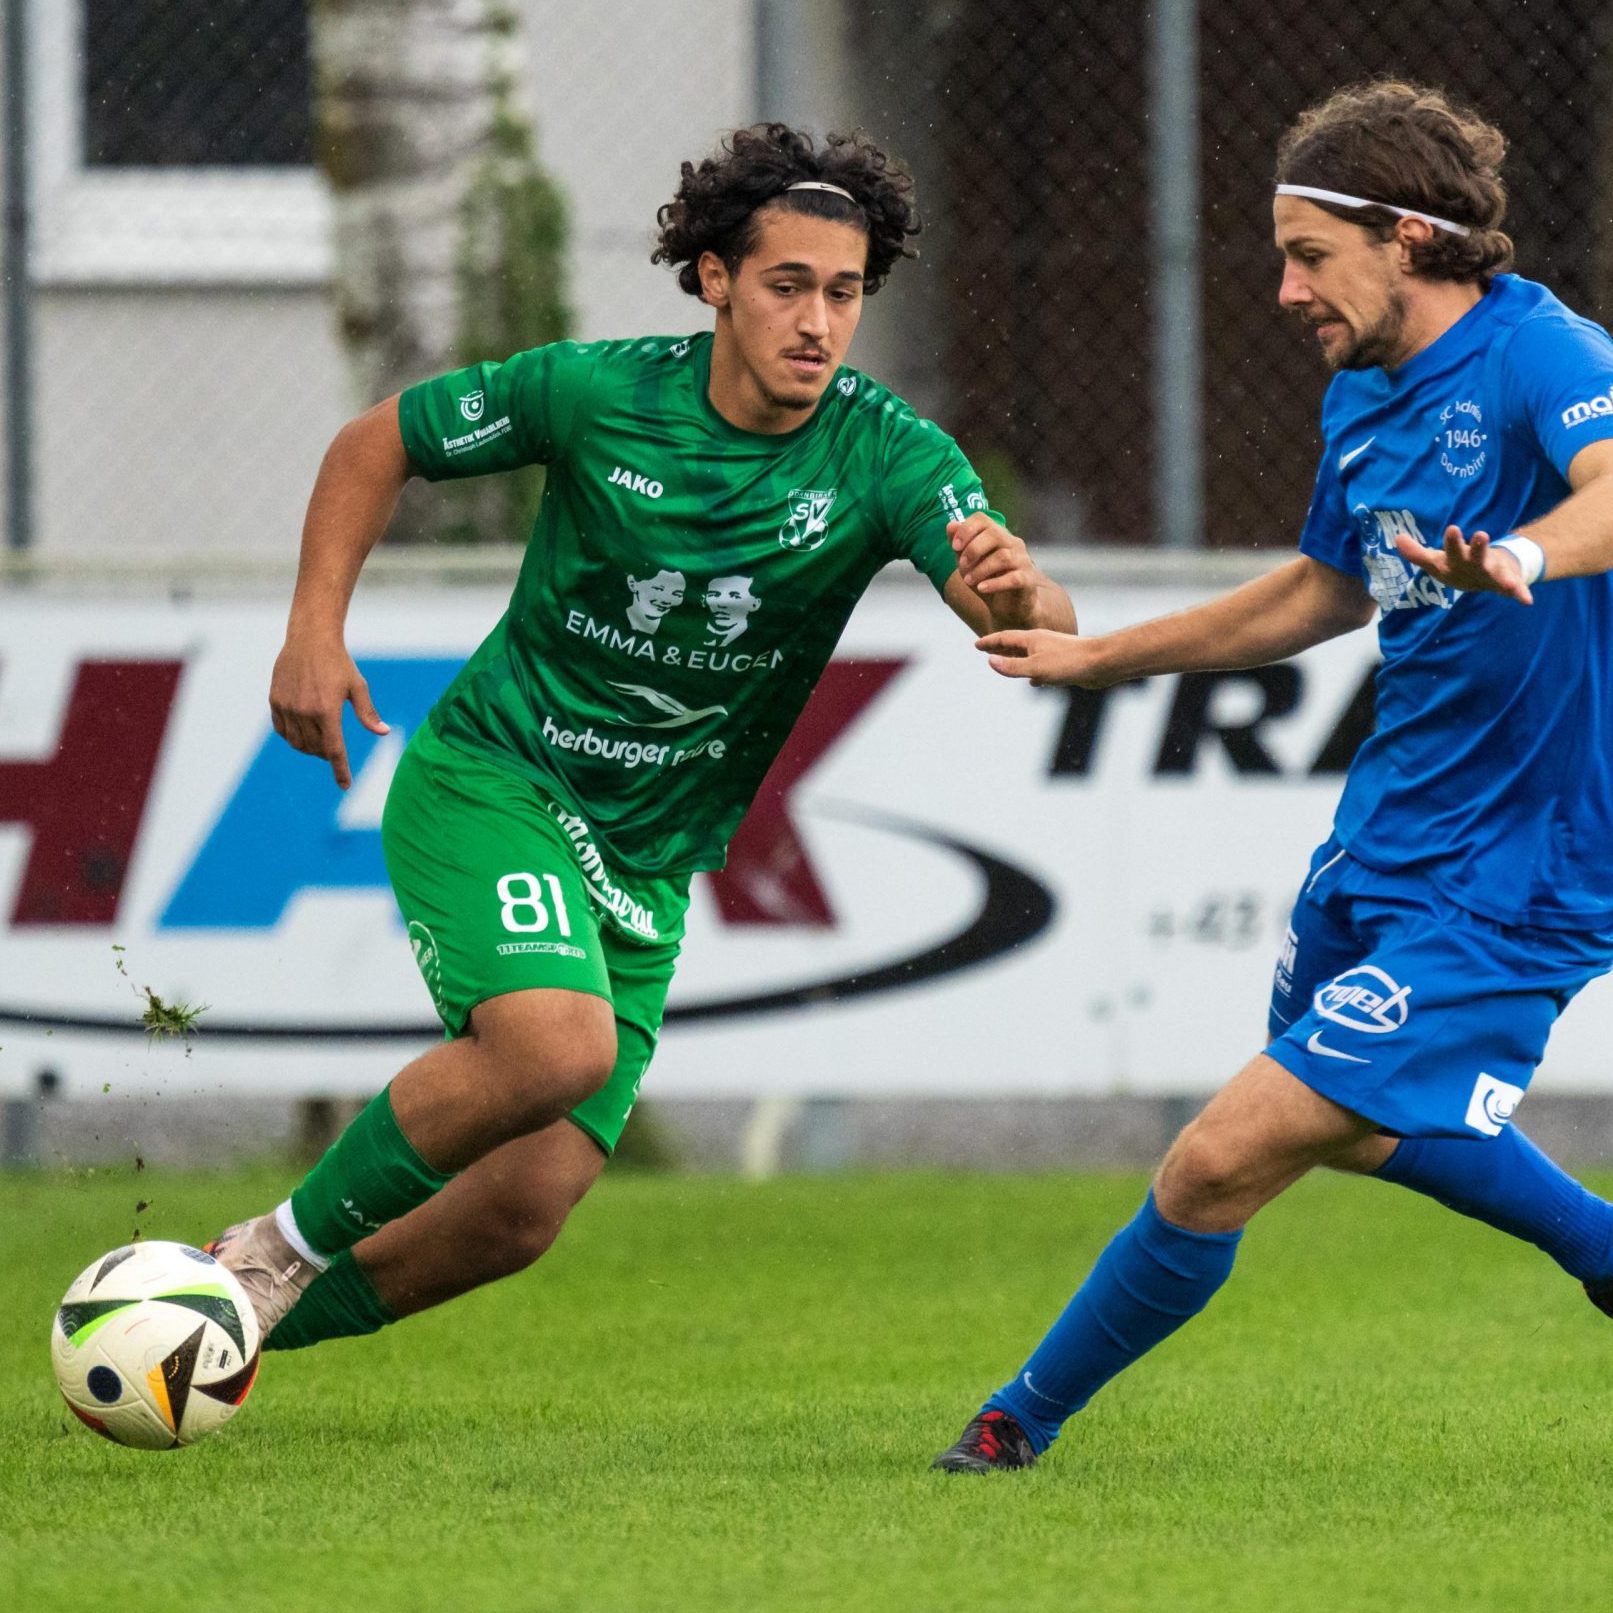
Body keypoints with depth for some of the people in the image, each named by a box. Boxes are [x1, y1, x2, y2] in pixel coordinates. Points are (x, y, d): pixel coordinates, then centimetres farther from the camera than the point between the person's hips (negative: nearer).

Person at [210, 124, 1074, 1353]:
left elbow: (1039, 629, -26)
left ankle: (259, 1322, 20)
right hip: (487, 783, -3)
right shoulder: (599, 393, -13)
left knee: (524, 1213, -3)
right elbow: (378, 445, 3)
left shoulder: (887, 457, -12)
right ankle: (284, 1244, -10)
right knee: (561, 1047, -32)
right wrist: (316, 629, -9)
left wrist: (1018, 592, -51)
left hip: (648, 866, 3)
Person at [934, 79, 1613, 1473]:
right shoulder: (1362, 399, 7)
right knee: (1351, 1124, 31)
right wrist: (1096, 657, 29)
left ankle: (1025, 1420, 9)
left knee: (1224, 1161, -11)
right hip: (1385, 838, 10)